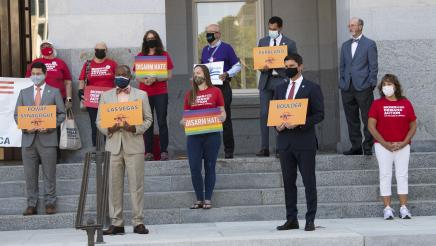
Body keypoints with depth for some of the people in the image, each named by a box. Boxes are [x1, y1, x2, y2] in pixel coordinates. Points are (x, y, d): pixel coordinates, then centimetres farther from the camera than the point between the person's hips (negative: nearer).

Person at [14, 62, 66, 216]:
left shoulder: (54, 92, 7)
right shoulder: (24, 93, 14)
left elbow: (62, 114, 3)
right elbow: (17, 115, 11)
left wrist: (49, 126, -12)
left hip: (47, 138, -2)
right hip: (28, 138, 2)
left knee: (49, 174, 0)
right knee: (30, 175, 3)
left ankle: (50, 204, 7)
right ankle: (32, 205, 8)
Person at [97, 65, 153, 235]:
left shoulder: (141, 95, 10)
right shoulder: (106, 96, 14)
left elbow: (148, 119, 6)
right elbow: (99, 121, 11)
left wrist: (135, 128, -12)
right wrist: (109, 129, -10)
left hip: (134, 145, -2)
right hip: (113, 145, 2)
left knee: (136, 184, -3)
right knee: (114, 185, 1)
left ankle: (138, 222, 2)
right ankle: (116, 223, 6)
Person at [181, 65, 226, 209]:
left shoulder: (215, 92, 5)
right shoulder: (190, 94, 12)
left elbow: (222, 112, 7)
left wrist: (221, 118, -15)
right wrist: (183, 122, -8)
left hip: (211, 134, -2)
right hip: (193, 135, 2)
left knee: (210, 167, 4)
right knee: (194, 168, -2)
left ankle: (208, 199, 11)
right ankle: (199, 199, 10)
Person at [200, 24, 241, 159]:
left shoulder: (226, 48, -1)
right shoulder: (205, 50, 16)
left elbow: (237, 66, -1)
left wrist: (227, 74, -17)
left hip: (222, 86, -5)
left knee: (225, 118, -2)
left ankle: (228, 149, 3)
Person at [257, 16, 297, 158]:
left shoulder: (290, 43, 5)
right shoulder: (262, 42, 14)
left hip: (282, 80, -2)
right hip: (266, 81, 3)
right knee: (264, 114, -2)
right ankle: (264, 148, 0)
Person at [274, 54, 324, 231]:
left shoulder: (312, 88, -1)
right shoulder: (280, 89, 15)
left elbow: (319, 115, -6)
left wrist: (299, 123, -17)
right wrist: (277, 124, -3)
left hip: (305, 141, -5)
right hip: (284, 141, 5)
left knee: (309, 182, -1)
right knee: (288, 182, 8)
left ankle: (310, 220, 5)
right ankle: (291, 220, 14)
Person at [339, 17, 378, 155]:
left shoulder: (369, 44, 0)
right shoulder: (345, 45, 16)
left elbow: (373, 66, -3)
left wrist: (371, 85, -8)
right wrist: (342, 82, 8)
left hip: (363, 87, -5)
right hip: (347, 88, 5)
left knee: (367, 119, -2)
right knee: (352, 120, 8)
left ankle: (368, 147, 5)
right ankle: (356, 147, 15)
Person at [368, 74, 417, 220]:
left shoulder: (405, 104, 6)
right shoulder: (377, 104, 1)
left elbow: (413, 126, 6)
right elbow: (371, 126, -5)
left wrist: (403, 143, -7)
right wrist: (386, 144, -10)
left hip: (402, 146, 1)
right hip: (383, 146, -1)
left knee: (402, 175, 1)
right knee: (385, 175, -1)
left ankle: (404, 208, 4)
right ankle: (387, 208, 2)